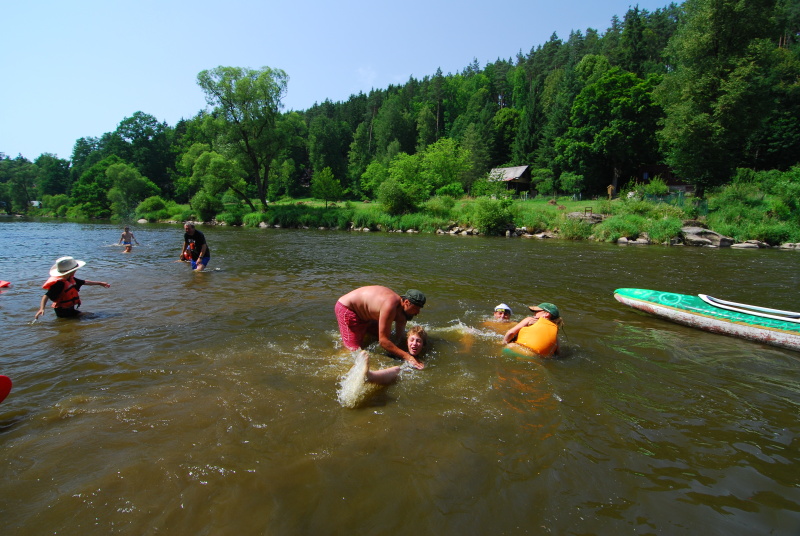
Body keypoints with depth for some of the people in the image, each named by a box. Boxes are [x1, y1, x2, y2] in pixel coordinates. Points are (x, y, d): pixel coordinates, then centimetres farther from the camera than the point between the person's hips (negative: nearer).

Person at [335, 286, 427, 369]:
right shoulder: (390, 306, -37)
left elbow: (400, 337, 3)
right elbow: (383, 341, -36)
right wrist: (407, 356, -38)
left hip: (363, 313, 9)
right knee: (355, 350, -12)